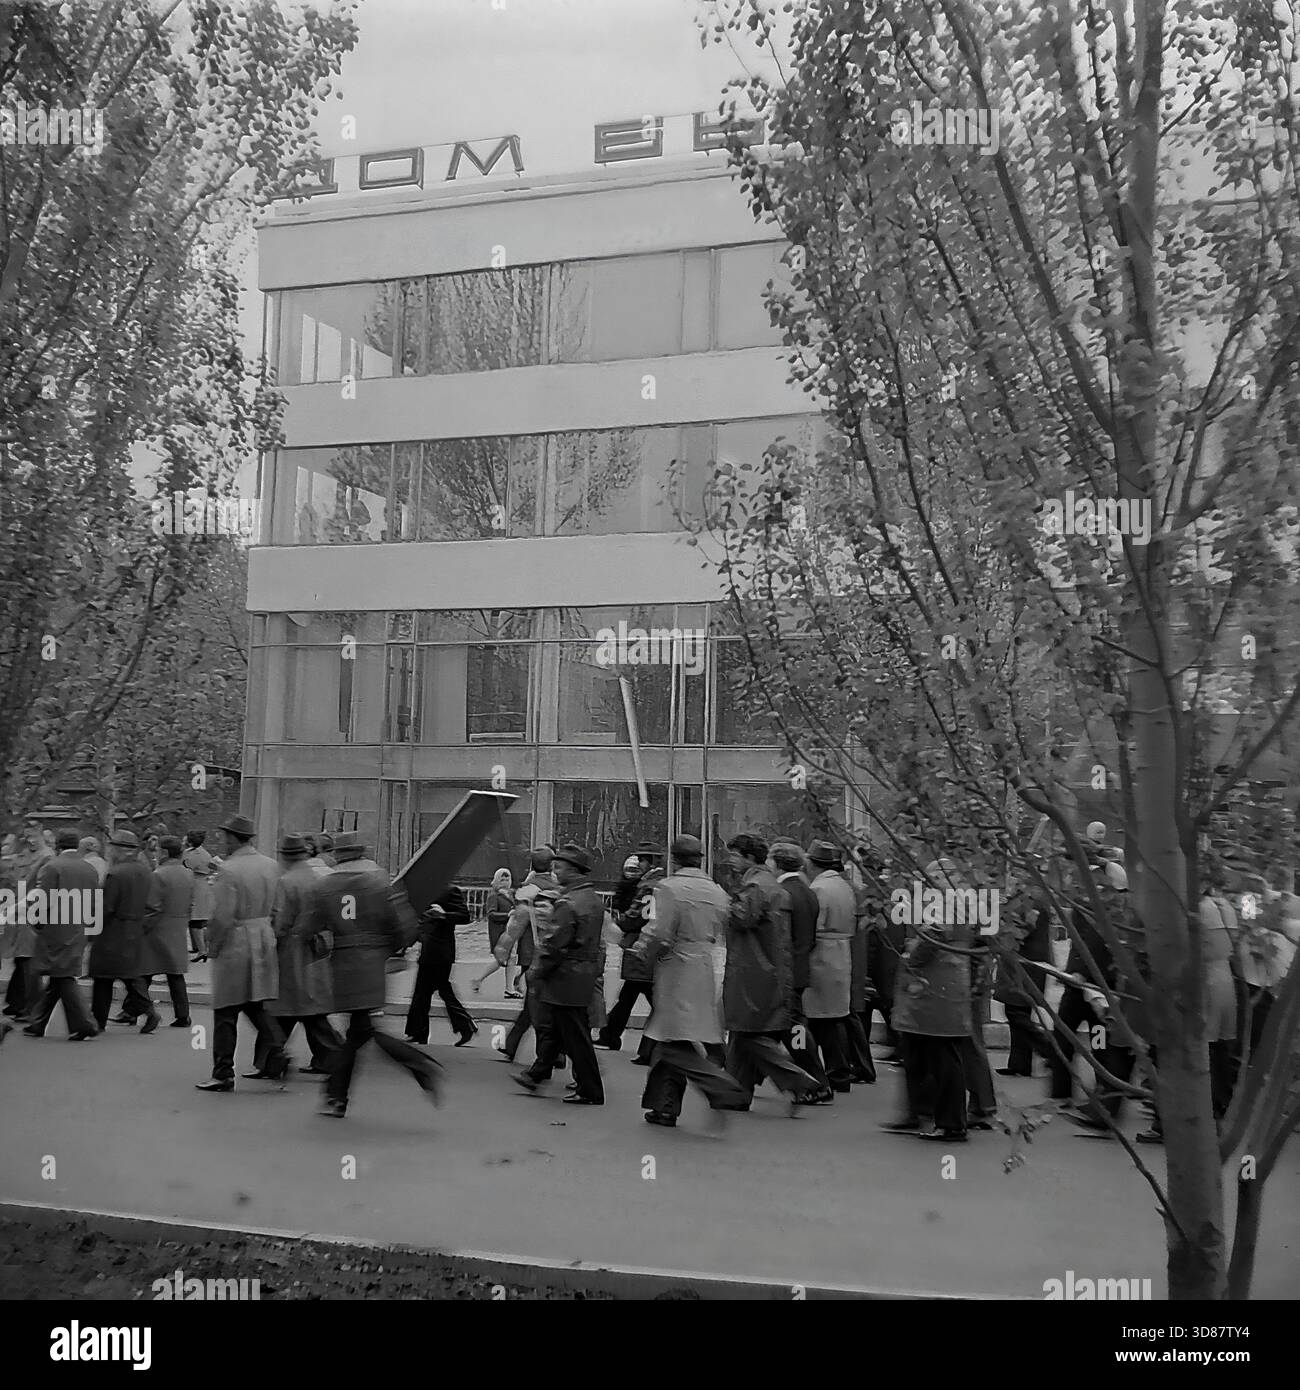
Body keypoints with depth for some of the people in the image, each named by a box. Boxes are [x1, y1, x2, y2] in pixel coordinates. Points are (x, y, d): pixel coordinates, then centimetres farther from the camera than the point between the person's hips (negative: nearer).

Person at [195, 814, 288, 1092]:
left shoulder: (229, 870, -16)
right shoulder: (272, 865, 4)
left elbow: (222, 917, -18)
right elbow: (279, 908, 10)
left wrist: (212, 948, -5)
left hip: (235, 944, -6)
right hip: (266, 942, 6)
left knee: (226, 1012, 5)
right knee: (256, 1004, 19)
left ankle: (224, 1074, 13)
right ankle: (276, 1053, 5)